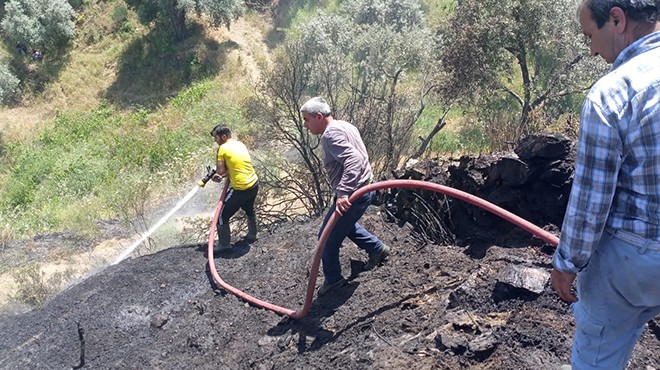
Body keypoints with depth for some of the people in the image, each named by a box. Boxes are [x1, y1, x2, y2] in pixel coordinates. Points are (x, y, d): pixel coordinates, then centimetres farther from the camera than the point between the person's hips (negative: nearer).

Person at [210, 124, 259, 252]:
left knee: (222, 215, 7)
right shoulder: (240, 144, 10)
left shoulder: (223, 148, -12)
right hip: (254, 184, 8)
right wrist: (222, 176, 7)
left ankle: (224, 244, 14)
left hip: (241, 189, -8)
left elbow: (220, 171, -11)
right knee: (249, 209, 33)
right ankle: (252, 235, 47)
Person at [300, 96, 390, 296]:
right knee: (345, 225, 33)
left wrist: (343, 193, -43)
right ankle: (377, 248, 41)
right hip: (364, 188, 11)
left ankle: (333, 279, 19)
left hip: (353, 195, -10)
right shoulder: (343, 126, 10)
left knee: (328, 237, 3)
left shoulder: (331, 133, -22)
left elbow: (353, 160, -36)